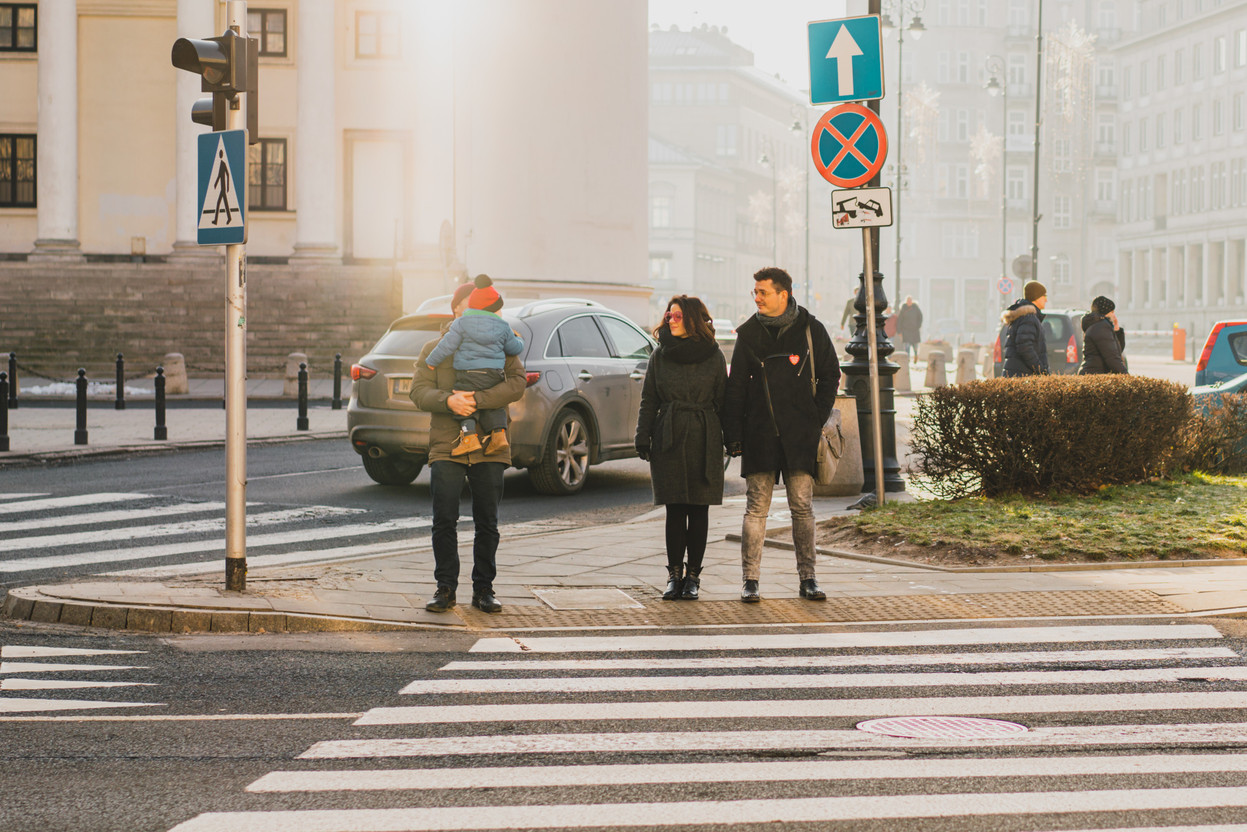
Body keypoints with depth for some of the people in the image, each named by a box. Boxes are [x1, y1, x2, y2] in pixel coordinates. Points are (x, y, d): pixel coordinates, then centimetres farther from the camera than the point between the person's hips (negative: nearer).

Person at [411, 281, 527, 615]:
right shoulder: (434, 349, 10)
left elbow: (517, 383, -6)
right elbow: (419, 391, 1)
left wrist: (478, 399, -20)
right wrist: (448, 400, -20)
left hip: (490, 449, 0)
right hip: (446, 446, 0)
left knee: (487, 523, 4)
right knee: (444, 521, -4)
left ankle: (483, 589, 13)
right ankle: (445, 588, 6)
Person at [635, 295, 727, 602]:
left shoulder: (713, 356, 3)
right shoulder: (660, 355, 8)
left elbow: (723, 400, 5)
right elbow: (648, 400, 9)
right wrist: (643, 438, 3)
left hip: (704, 439, -1)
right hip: (668, 438, 1)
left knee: (699, 509, 2)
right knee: (675, 510, 1)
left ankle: (693, 576, 10)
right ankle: (675, 574, 8)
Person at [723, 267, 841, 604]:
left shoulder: (811, 330, 2)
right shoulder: (749, 333, 7)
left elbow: (830, 376, 8)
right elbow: (735, 386, 9)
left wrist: (817, 420, 0)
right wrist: (733, 434, 2)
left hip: (800, 436, -1)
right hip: (759, 434, 1)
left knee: (802, 506, 1)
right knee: (756, 508, 0)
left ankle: (807, 579, 9)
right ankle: (750, 581, 3)